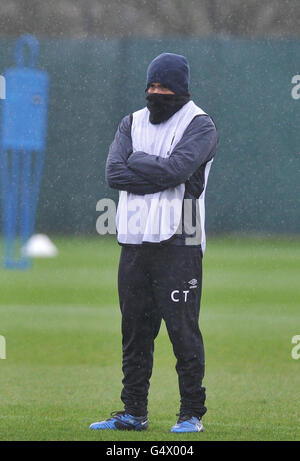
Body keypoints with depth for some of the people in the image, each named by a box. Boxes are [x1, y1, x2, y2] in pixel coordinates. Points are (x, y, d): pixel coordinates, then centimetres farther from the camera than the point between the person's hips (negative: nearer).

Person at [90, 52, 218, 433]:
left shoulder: (199, 126, -2)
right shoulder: (133, 124, 14)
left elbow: (177, 168, -20)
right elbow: (114, 173, -2)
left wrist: (136, 161, -6)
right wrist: (160, 173, -11)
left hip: (178, 247, -5)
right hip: (134, 243, 5)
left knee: (184, 332, -6)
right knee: (135, 331, 9)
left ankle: (192, 413, 1)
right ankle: (133, 413, 15)